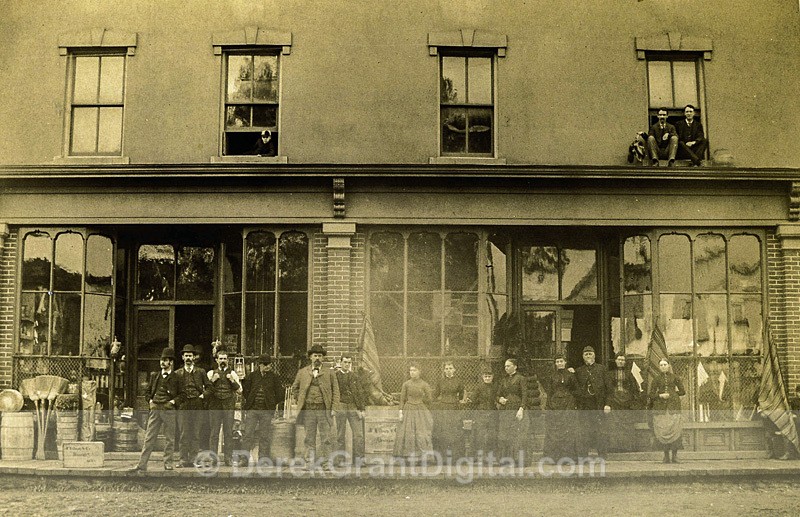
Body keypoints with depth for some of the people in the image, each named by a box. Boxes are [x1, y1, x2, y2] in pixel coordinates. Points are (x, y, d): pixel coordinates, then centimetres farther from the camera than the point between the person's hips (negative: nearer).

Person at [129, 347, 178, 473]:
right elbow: (148, 390, 23)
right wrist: (150, 401, 7)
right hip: (155, 409, 3)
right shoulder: (154, 375, 14)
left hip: (169, 410, -3)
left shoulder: (176, 377, 1)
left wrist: (173, 401, -9)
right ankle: (142, 464, 1)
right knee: (149, 437, 1)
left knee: (169, 438, 2)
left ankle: (168, 463, 10)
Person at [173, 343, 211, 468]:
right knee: (183, 434, -4)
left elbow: (209, 387, 14)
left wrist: (203, 395, -1)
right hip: (183, 406, 0)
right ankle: (183, 459, 1)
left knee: (196, 434, 0)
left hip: (198, 406, 0)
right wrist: (176, 401, -1)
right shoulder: (178, 373, 11)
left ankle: (193, 459, 5)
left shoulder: (201, 372, 12)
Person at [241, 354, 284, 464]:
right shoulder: (252, 376, 4)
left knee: (264, 436, 3)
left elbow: (279, 394, 8)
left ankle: (262, 458, 9)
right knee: (248, 434, -5)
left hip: (267, 411, 0)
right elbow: (245, 390, 13)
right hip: (252, 410, 0)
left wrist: (273, 404, 7)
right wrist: (249, 402, 9)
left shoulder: (273, 377, 4)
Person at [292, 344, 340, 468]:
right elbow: (294, 388, 19)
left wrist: (334, 408, -3)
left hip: (324, 409, -1)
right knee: (309, 438, 6)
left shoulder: (329, 373, 4)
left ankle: (325, 462, 4)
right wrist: (301, 401, 8)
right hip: (308, 410, 1)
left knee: (326, 438, -2)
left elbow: (336, 391, 5)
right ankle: (309, 462, 11)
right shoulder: (302, 372, 8)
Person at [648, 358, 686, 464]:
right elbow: (650, 394, 9)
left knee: (675, 429, -11)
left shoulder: (675, 378, 11)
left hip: (673, 406, -1)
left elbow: (682, 392, 13)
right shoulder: (656, 379, 11)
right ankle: (666, 455, 2)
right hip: (660, 407, 1)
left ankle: (674, 455, -2)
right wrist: (660, 395, -6)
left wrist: (671, 394, 4)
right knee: (662, 430, -6)